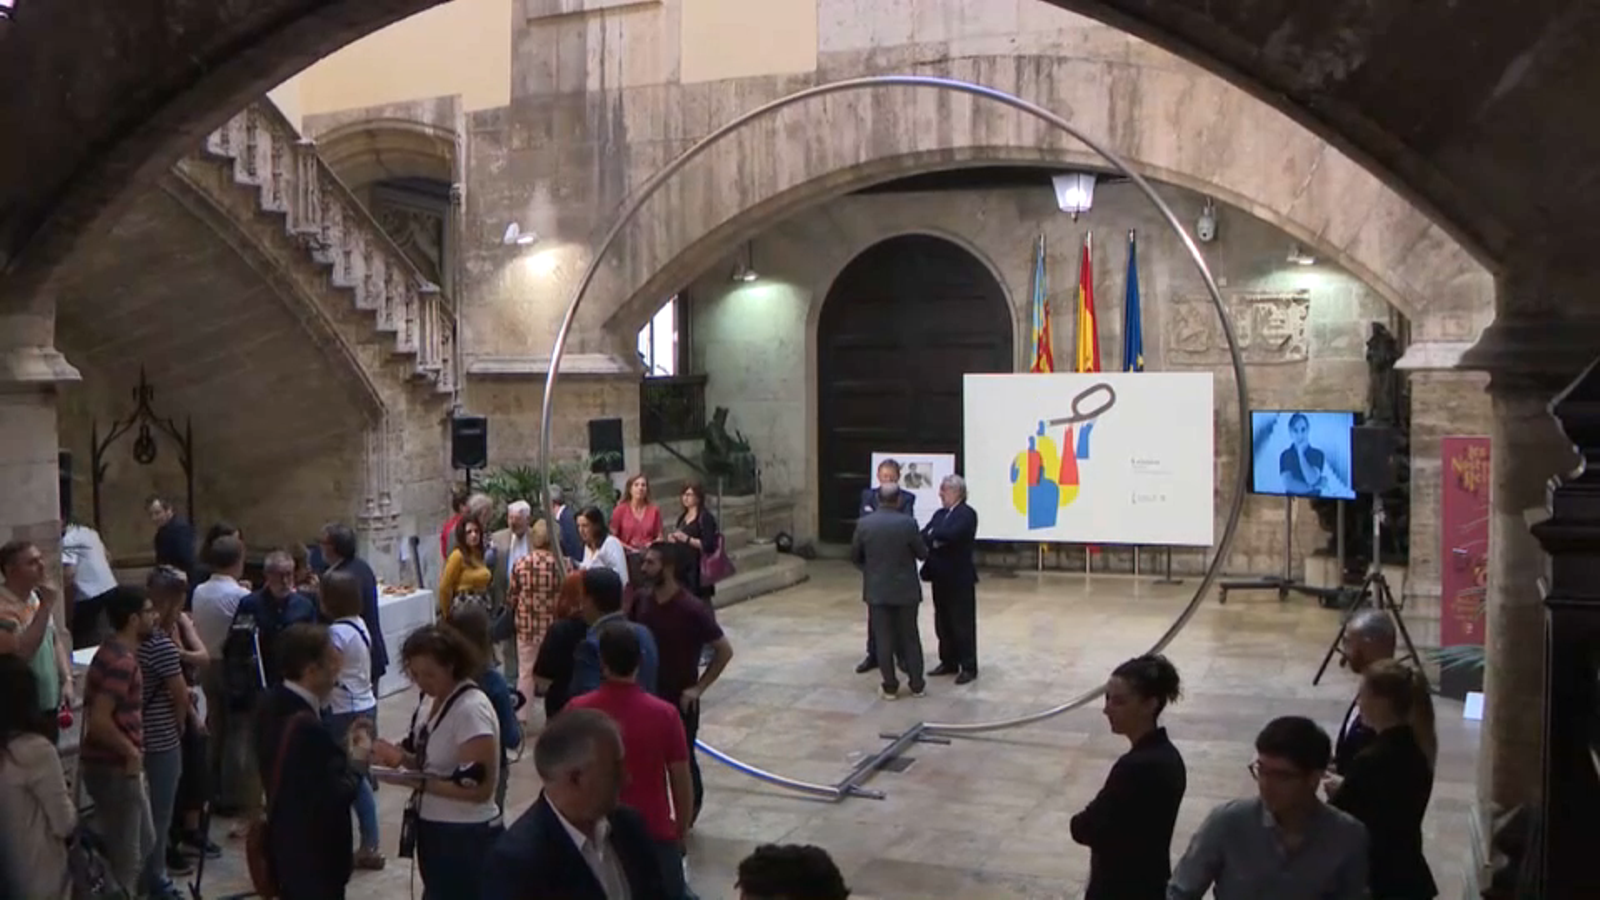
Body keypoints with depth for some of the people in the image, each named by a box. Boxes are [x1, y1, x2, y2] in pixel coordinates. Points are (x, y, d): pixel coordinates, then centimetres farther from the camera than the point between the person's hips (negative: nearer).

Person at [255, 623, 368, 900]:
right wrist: (354, 760, -12)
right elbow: (334, 796, -27)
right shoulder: (306, 726, -30)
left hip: (288, 845, 10)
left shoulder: (273, 704, 0)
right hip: (313, 859, -10)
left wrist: (341, 749, 1)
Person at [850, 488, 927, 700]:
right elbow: (922, 553, -3)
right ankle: (917, 685, 17)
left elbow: (854, 556, 3)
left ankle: (890, 687, 11)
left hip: (876, 590, 1)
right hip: (905, 589, -1)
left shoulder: (864, 523, -6)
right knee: (910, 637, 11)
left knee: (883, 639, 7)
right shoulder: (908, 523, -13)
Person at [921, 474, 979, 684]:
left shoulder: (967, 514, -11)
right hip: (941, 577, 8)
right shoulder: (940, 514, 13)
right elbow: (923, 535, 3)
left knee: (962, 623, -1)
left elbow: (950, 534, -26)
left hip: (959, 578, -8)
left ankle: (969, 667, 6)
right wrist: (934, 540, -17)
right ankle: (949, 662, 23)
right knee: (943, 622, 13)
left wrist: (932, 536, -10)